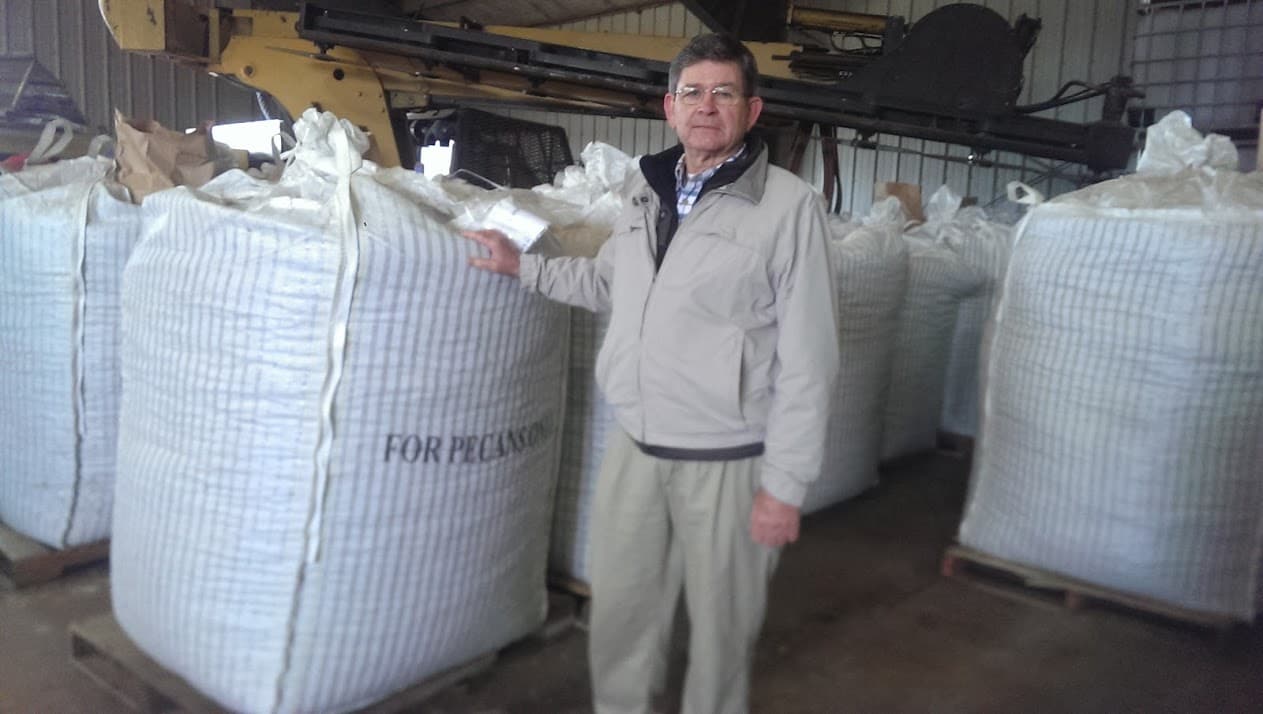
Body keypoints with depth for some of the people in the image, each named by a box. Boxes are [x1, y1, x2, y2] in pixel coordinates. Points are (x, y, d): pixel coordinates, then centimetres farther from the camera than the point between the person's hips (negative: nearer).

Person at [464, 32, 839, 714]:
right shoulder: (648, 191, 8)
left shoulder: (789, 205, -11)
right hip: (634, 447, 6)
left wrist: (785, 484, -12)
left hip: (726, 460, -5)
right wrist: (522, 266, 18)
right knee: (618, 606, 18)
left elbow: (807, 361, -12)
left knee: (721, 620, 11)